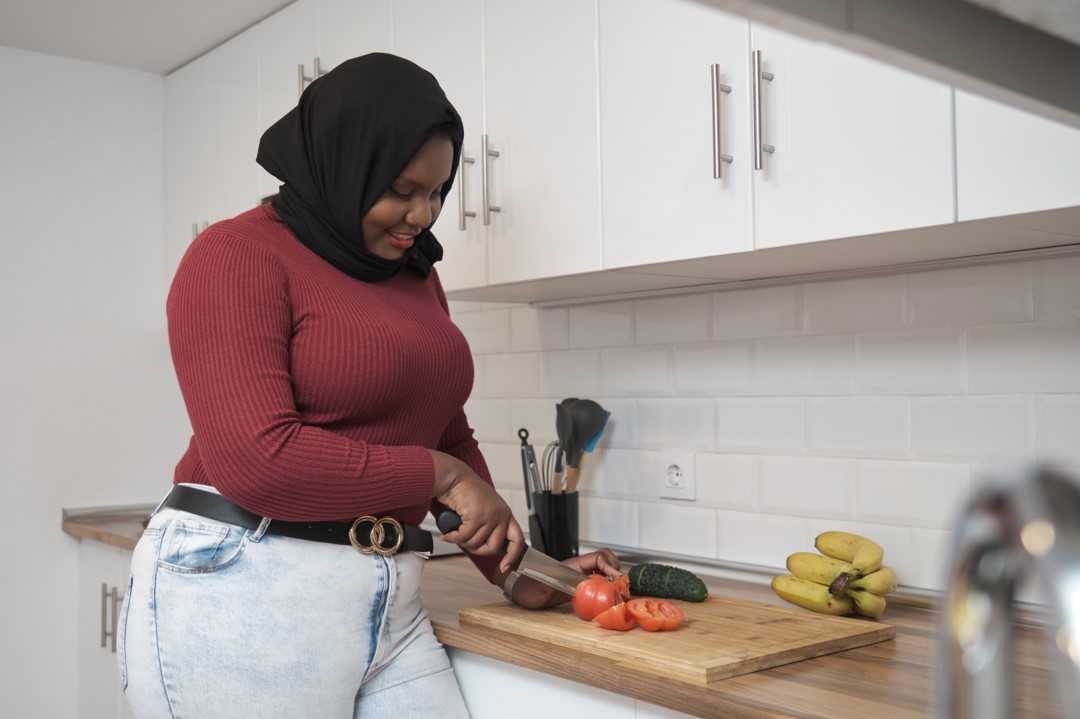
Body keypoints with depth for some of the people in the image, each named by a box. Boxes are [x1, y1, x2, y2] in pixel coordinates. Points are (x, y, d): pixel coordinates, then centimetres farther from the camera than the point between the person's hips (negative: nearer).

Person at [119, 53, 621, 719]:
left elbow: (451, 439, 16)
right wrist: (440, 475, -12)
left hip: (389, 604, 7)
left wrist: (515, 571, 9)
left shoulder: (415, 273, 14)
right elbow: (257, 459, -20)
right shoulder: (239, 256, -9)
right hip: (243, 596, -6)